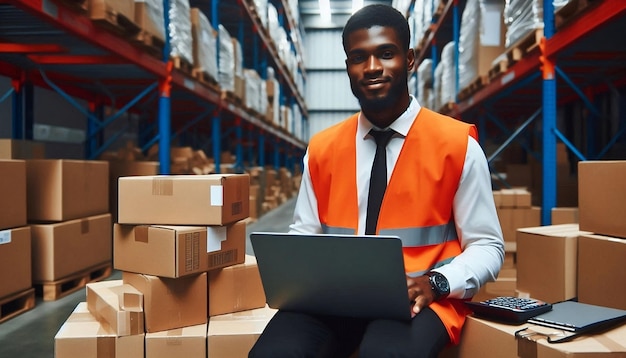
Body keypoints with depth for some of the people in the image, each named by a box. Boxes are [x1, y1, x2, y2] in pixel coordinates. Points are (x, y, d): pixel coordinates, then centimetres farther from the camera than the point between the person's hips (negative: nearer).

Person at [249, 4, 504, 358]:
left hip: (418, 301, -2)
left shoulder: (457, 144, -1)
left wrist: (435, 284, -17)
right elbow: (304, 235, 14)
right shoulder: (321, 148, 9)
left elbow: (487, 246, 2)